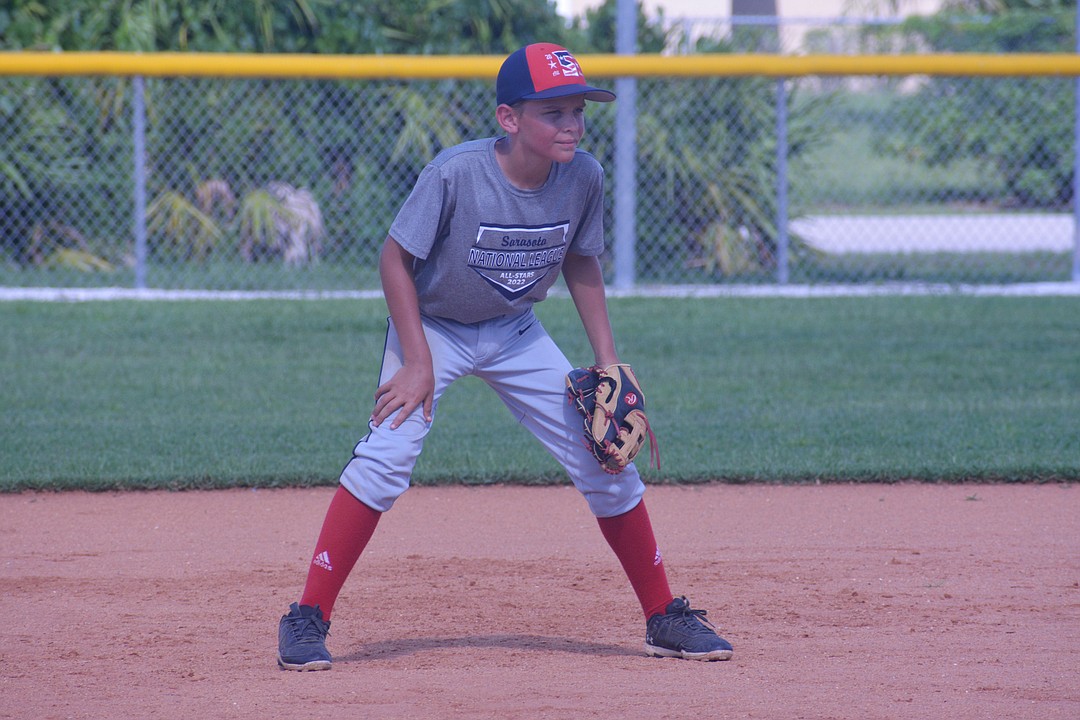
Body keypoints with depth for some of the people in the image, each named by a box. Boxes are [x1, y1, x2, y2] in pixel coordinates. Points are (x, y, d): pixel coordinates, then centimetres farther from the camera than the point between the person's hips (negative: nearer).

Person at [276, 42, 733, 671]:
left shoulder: (584, 177, -15)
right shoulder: (455, 174, -29)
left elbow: (582, 263, 3)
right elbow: (396, 259, -18)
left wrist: (608, 359, -1)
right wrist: (418, 361, -21)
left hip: (515, 334, 4)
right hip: (434, 327, -4)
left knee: (608, 461, 1)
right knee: (388, 453, -24)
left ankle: (665, 618, 16)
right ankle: (307, 620, -16)